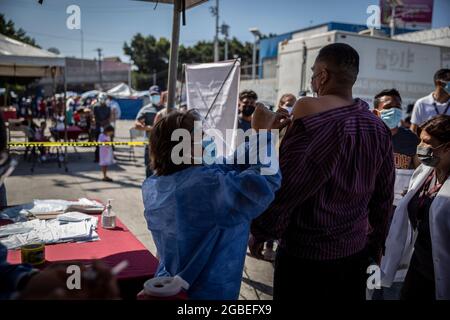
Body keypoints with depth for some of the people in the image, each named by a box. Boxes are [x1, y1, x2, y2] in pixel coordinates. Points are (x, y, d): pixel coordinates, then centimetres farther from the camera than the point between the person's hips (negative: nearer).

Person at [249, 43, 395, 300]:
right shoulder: (379, 127, 0)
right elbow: (384, 195, 8)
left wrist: (260, 232, -5)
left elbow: (286, 185, -19)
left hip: (305, 253, -5)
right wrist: (377, 241, 21)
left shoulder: (310, 112, -19)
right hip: (356, 251, 6)